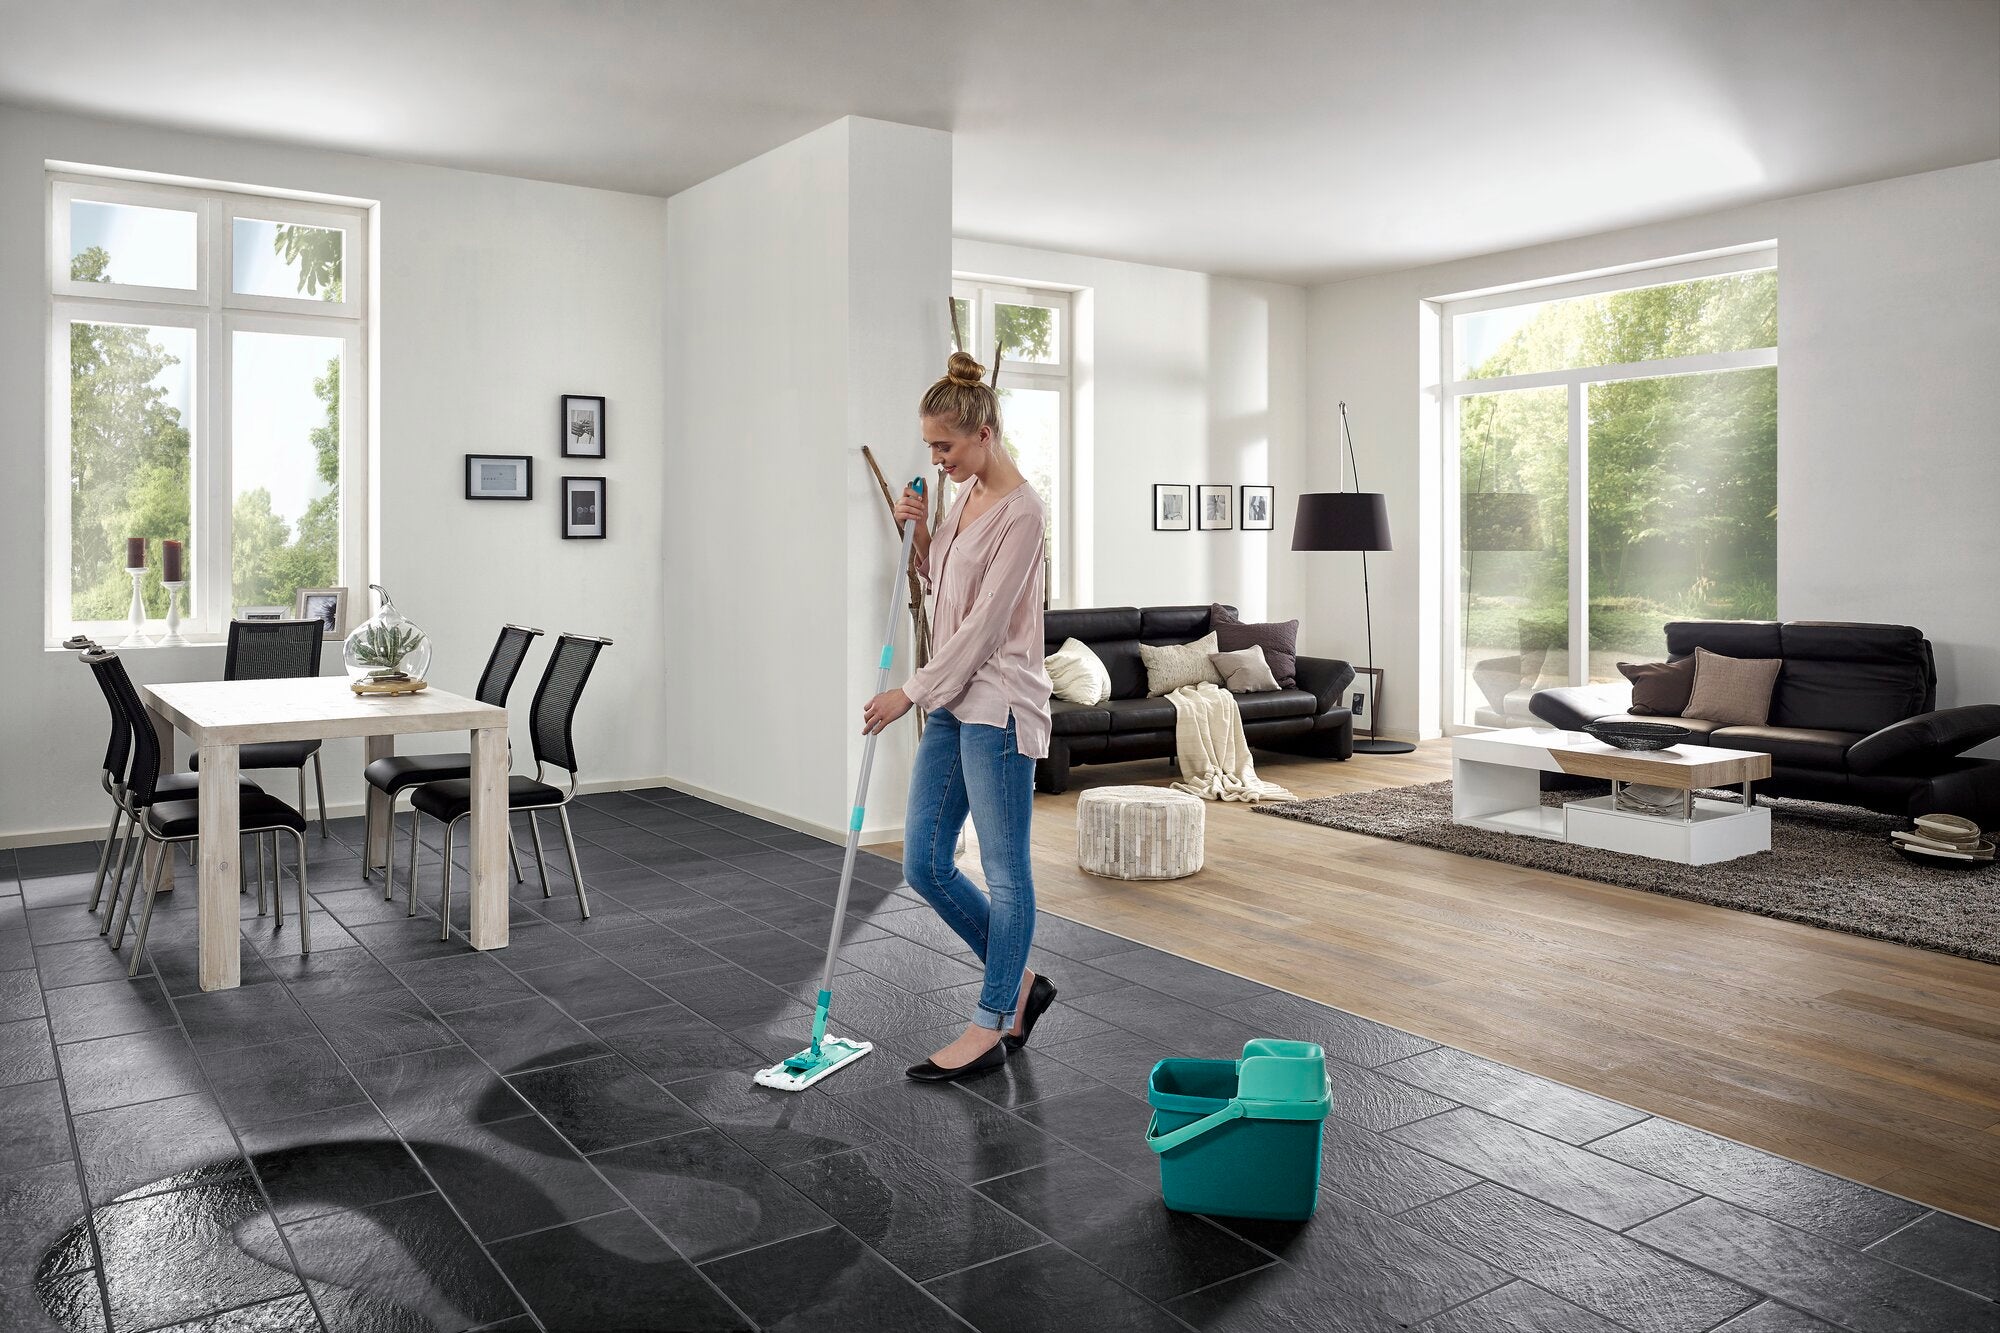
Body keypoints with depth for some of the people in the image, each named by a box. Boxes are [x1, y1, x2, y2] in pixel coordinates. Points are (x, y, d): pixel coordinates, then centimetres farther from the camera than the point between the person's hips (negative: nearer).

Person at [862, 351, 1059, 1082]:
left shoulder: (1020, 509, -15)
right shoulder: (966, 494, 13)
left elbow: (984, 624, -18)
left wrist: (912, 691, -14)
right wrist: (916, 533, 6)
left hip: (997, 705, -9)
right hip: (953, 703, 9)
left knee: (1005, 870, 3)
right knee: (925, 864, 10)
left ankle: (989, 1029, 14)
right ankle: (1018, 982, 26)